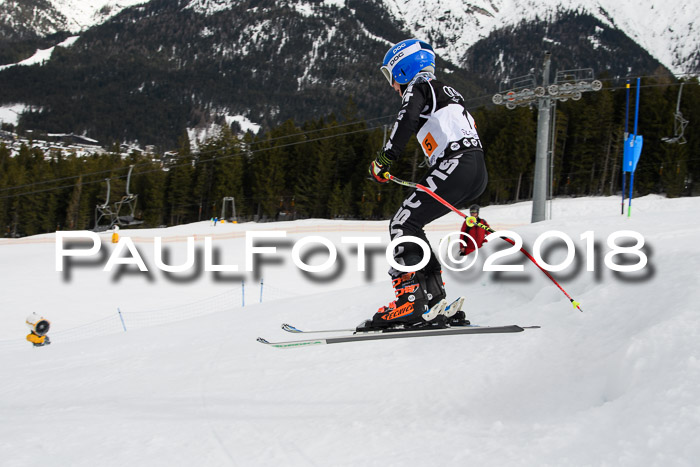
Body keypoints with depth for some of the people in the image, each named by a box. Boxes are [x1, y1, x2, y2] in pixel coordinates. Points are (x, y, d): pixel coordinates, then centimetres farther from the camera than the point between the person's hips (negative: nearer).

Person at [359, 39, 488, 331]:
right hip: (478, 173, 9)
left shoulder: (418, 87, 7)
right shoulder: (449, 93, 32)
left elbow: (406, 121, -15)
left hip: (455, 165, -9)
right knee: (411, 225, 13)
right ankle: (435, 301, 6)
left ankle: (412, 301, -20)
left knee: (403, 224, -8)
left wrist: (383, 160, -12)